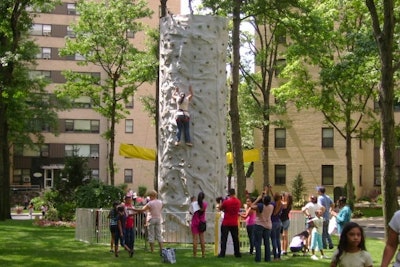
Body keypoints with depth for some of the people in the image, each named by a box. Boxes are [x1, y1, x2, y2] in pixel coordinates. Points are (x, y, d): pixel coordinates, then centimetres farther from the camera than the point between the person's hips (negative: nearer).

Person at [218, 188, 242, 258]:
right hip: (235, 223, 4)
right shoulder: (238, 202, 0)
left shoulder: (226, 201, -14)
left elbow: (220, 208, -2)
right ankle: (237, 253, 13)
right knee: (235, 239, 11)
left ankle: (222, 253, -2)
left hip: (226, 223, -3)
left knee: (224, 238, 1)